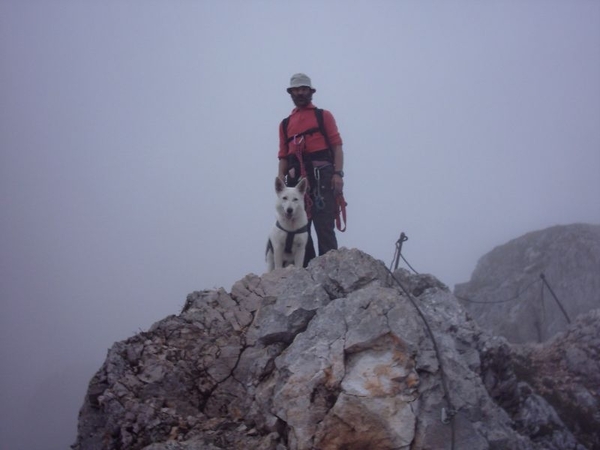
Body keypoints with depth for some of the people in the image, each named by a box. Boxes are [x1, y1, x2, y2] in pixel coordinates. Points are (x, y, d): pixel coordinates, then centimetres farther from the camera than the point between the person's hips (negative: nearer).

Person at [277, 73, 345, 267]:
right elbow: (283, 155, 18)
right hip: (296, 179, 4)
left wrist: (338, 173, -9)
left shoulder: (324, 116, 13)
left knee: (324, 227, -11)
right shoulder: (285, 124, 23)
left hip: (321, 176, -4)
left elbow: (337, 146, 4)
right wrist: (281, 177, 1)